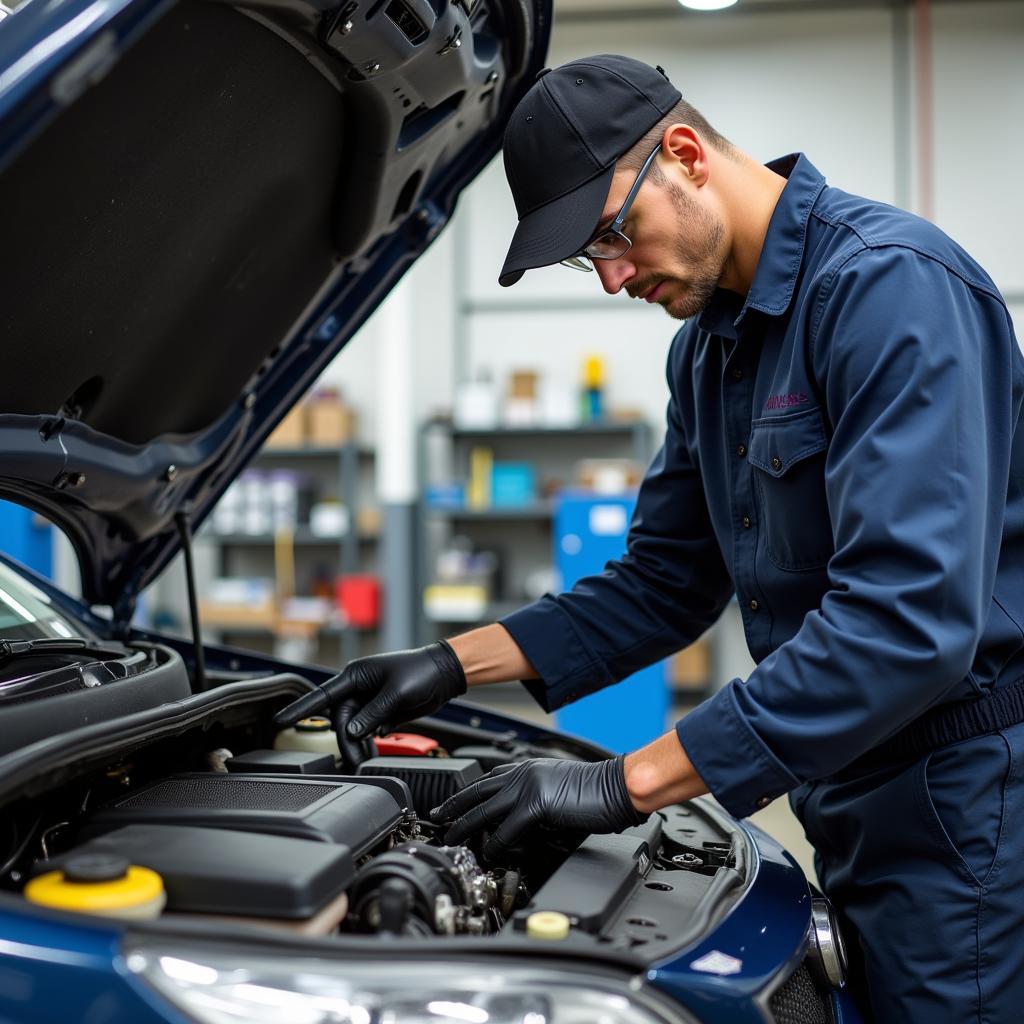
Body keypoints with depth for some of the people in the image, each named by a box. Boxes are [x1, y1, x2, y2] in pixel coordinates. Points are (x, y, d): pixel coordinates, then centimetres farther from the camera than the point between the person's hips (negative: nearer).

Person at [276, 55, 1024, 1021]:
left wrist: (628, 782, -27)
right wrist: (453, 664, 4)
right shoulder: (709, 344, 9)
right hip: (851, 798, 8)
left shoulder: (890, 285, -20)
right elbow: (663, 584, 14)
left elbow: (909, 619, -30)